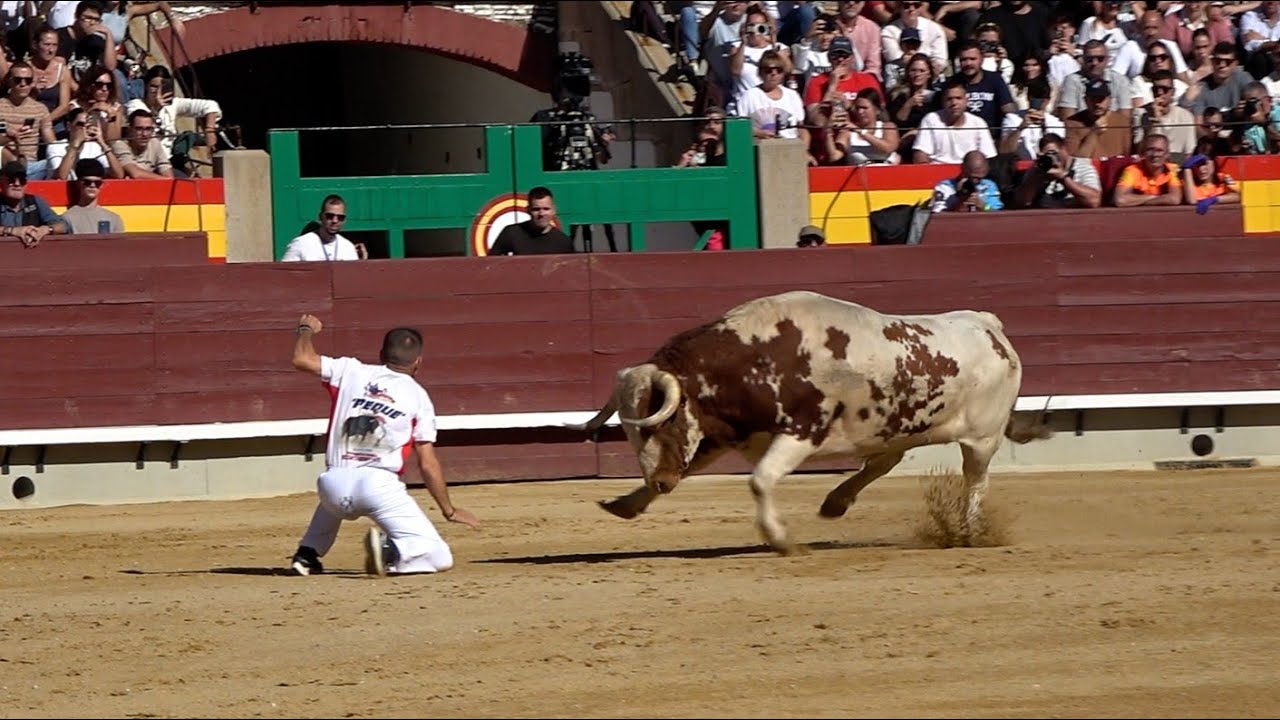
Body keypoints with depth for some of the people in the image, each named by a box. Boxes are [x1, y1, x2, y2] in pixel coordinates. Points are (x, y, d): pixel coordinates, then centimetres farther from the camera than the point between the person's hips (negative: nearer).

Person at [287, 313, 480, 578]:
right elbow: (428, 464, 6)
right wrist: (449, 510, 15)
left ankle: (307, 554, 23)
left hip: (334, 486, 4)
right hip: (380, 487, -4)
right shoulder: (417, 396, 10)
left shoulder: (352, 371, 13)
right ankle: (392, 552, -30)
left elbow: (302, 359, 12)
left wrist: (306, 329, 34)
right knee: (439, 558, -2)